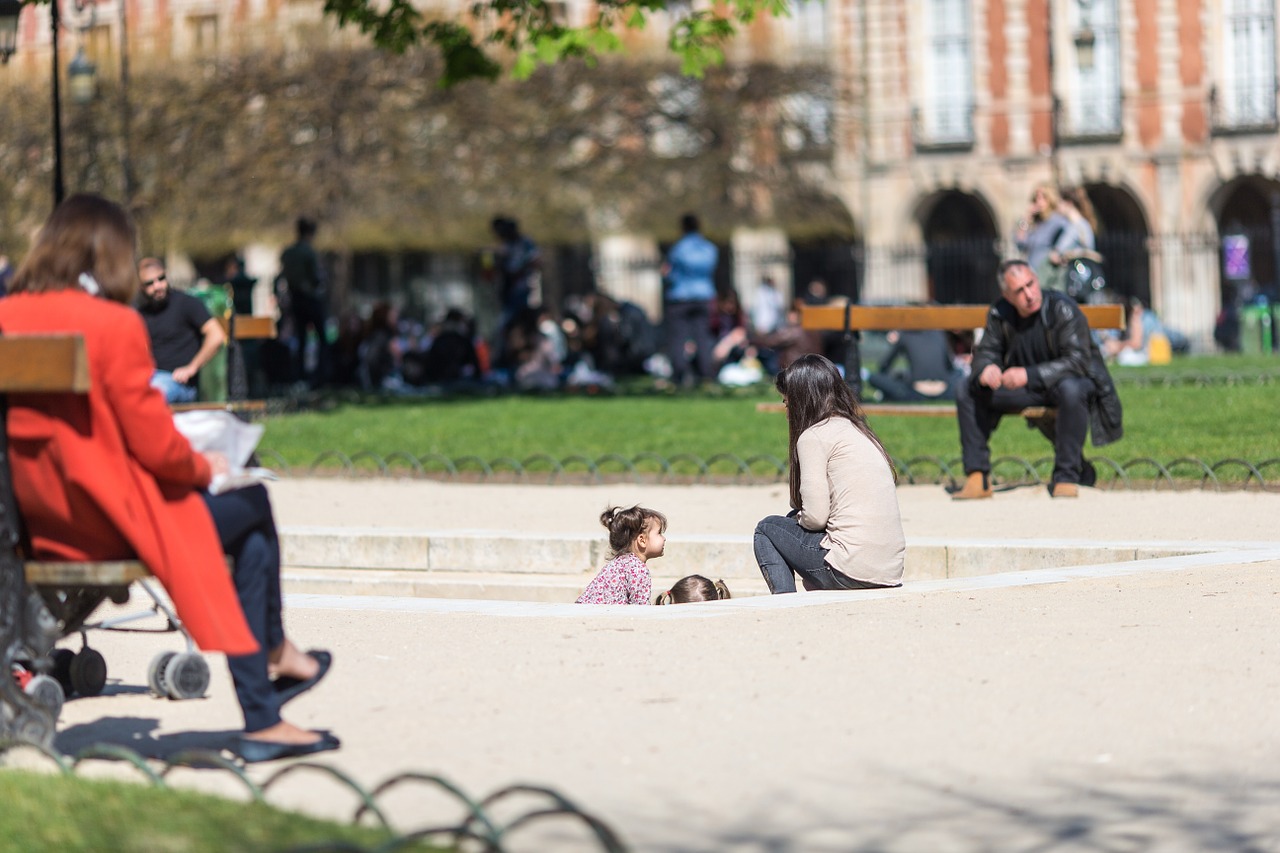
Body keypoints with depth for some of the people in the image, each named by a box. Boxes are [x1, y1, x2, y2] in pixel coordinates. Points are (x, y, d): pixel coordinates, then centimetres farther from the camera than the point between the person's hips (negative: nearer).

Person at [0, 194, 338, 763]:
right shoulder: (113, 324, -19)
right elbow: (155, 444, -17)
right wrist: (204, 467, 6)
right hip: (115, 521, -8)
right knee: (253, 505, 18)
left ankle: (262, 721, 23)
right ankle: (274, 650, 41)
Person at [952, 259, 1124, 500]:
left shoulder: (1062, 308, -22)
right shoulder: (1000, 314, -6)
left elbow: (1078, 361, -29)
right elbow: (985, 352, 1)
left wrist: (1030, 375, -38)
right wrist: (985, 369, -26)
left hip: (1073, 381, -5)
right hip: (1028, 390, 5)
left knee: (1070, 390, -42)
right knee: (967, 391, -9)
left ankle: (1066, 476, -30)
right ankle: (977, 477, -8)